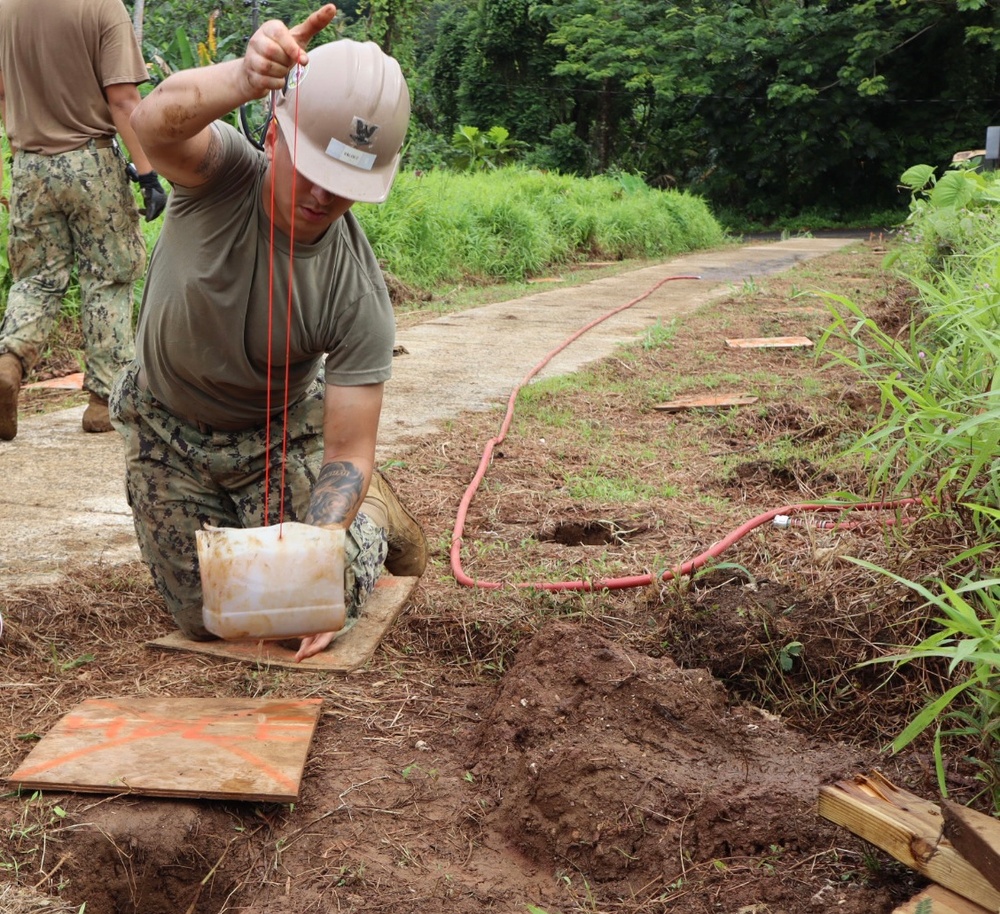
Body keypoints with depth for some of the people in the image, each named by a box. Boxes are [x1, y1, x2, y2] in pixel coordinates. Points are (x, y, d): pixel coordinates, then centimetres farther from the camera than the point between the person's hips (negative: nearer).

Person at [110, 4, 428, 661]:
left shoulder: (360, 297, -29)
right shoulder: (225, 171, -28)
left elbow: (347, 451, -27)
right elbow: (157, 121, -53)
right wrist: (245, 78, -74)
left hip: (282, 433, -1)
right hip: (167, 429, 1)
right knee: (206, 619, 4)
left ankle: (374, 514, 26)